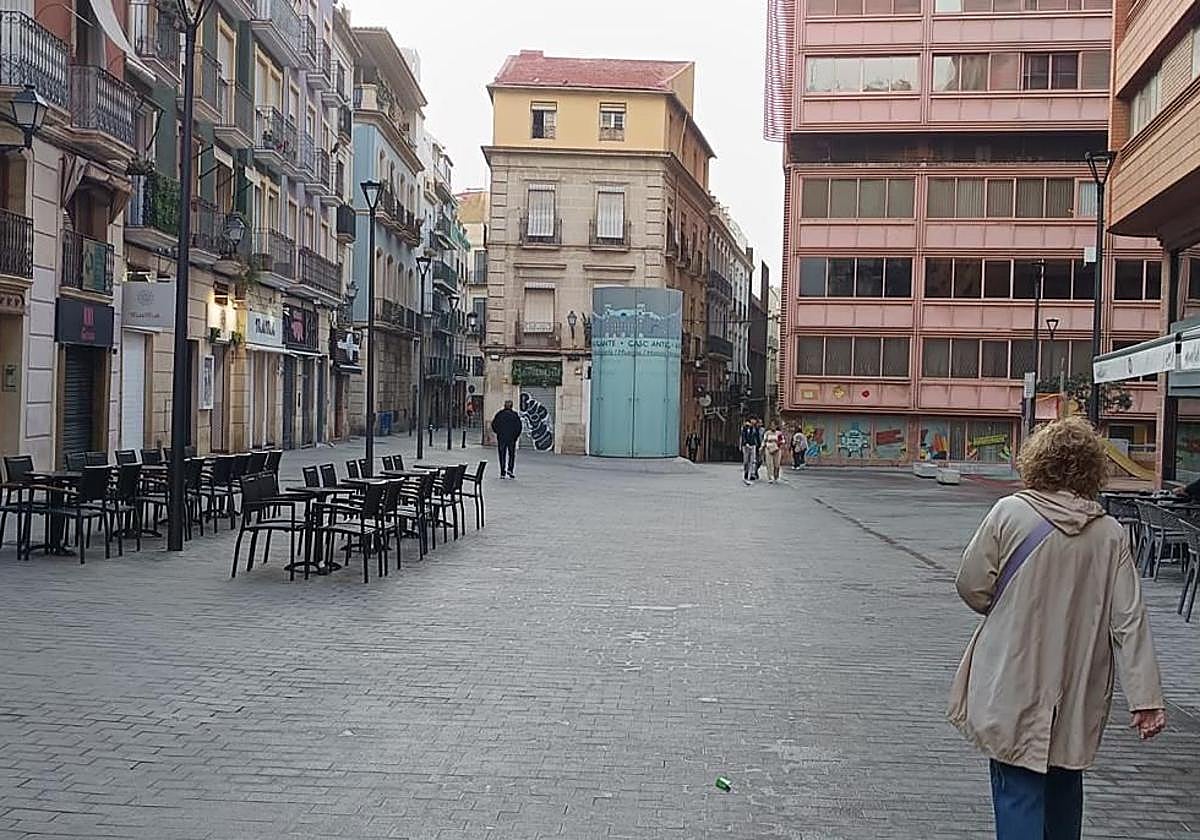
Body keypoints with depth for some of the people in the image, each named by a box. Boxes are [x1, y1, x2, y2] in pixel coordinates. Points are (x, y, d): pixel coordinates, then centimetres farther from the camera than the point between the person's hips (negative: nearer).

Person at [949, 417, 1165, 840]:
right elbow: (1129, 622, -5)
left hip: (1015, 689, -3)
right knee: (1064, 782, 22)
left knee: (1017, 789, 0)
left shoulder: (1009, 512, -11)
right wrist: (1146, 698, -3)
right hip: (1079, 693, 4)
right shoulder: (1111, 534, -3)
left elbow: (972, 587, -7)